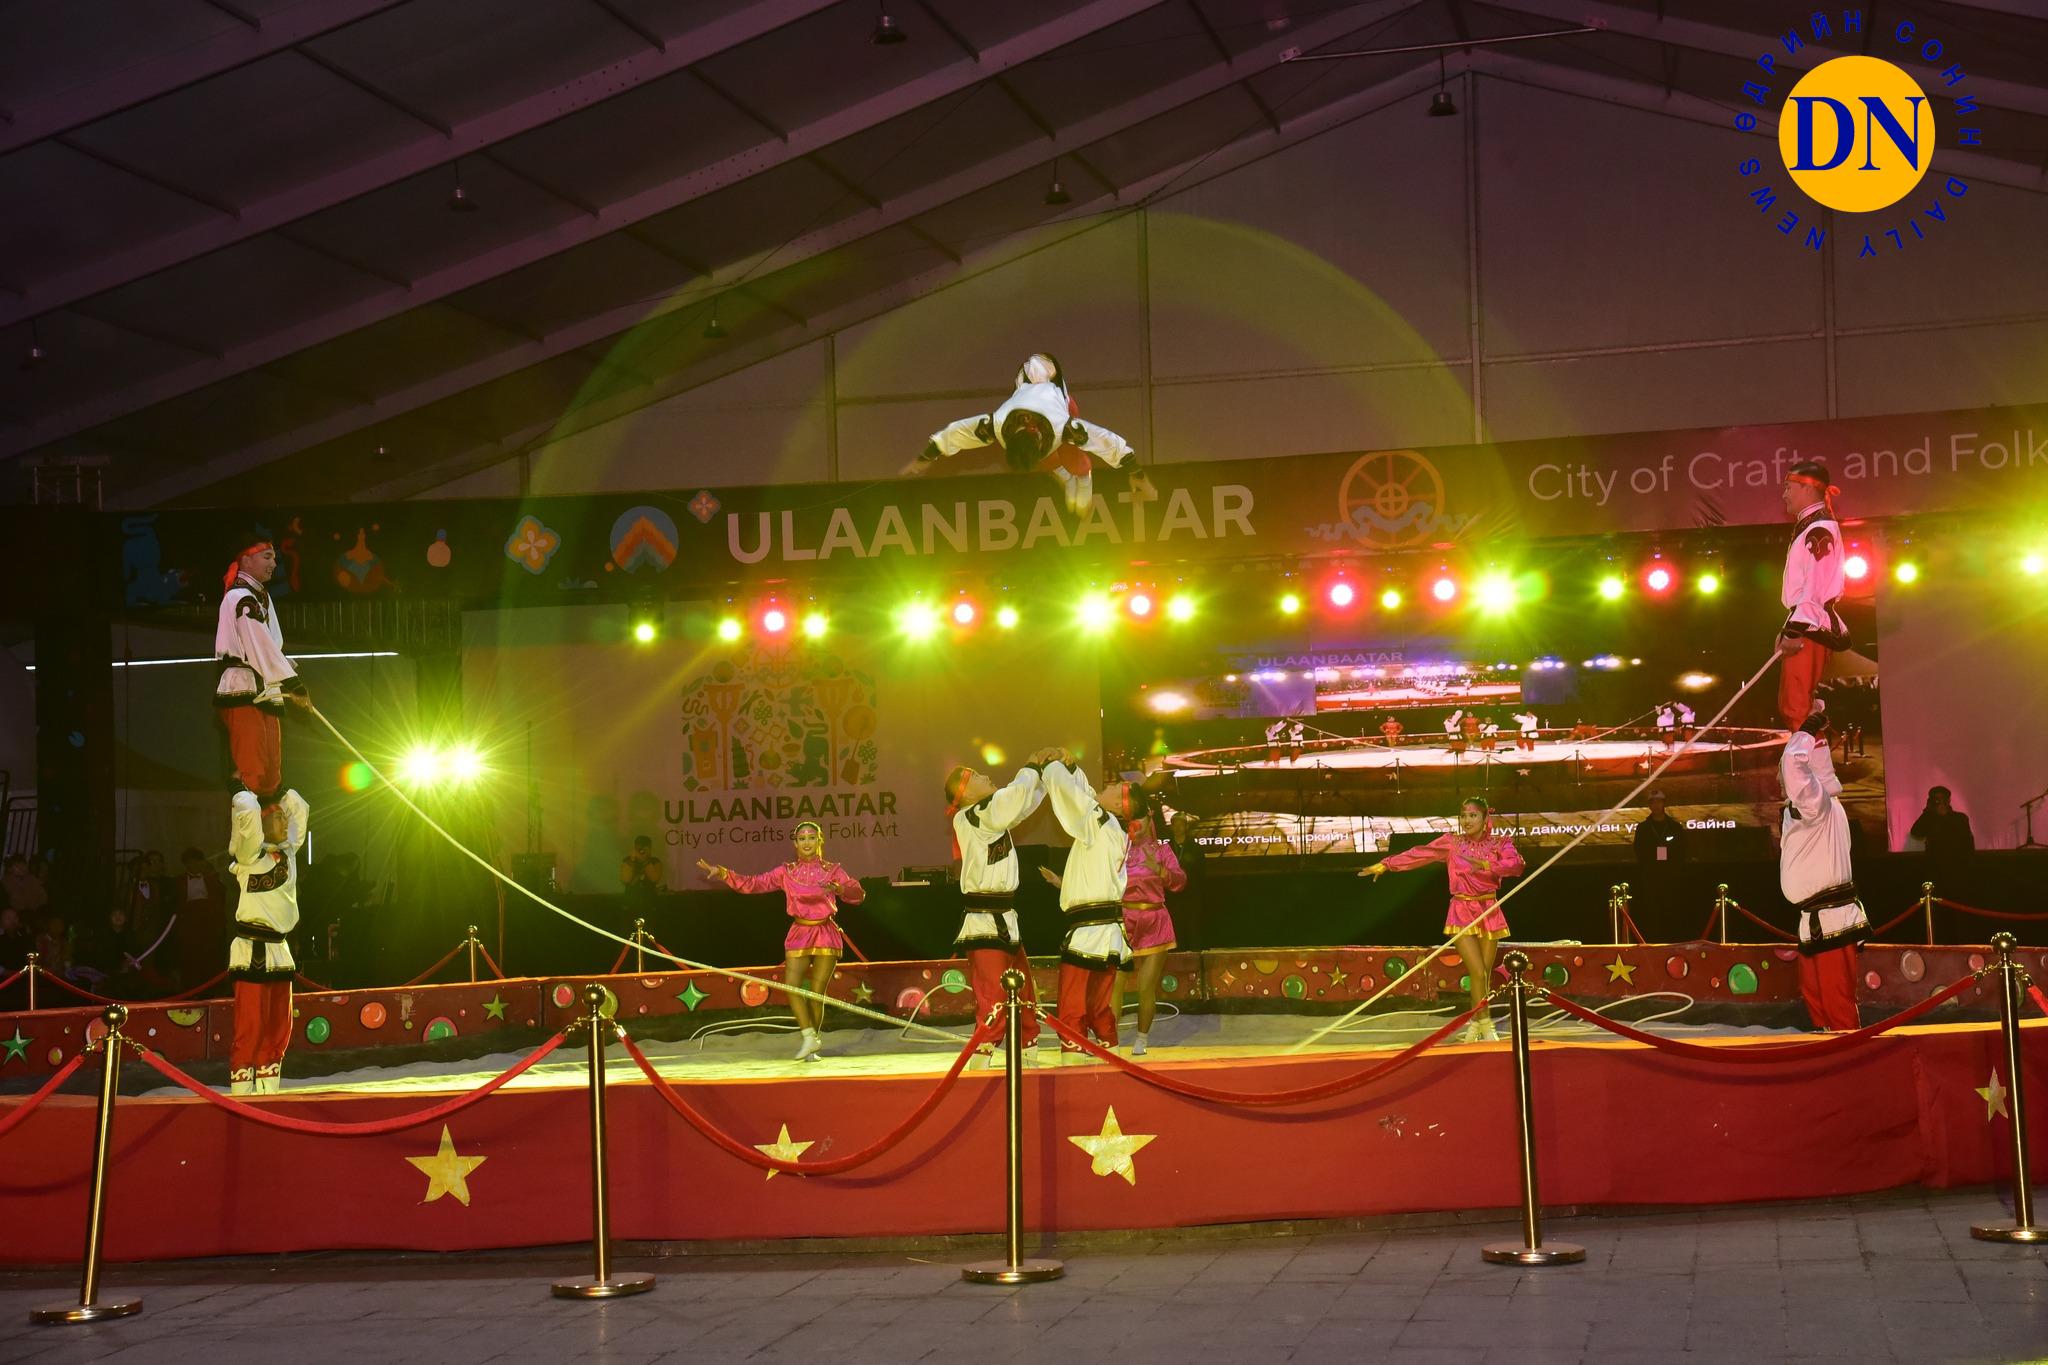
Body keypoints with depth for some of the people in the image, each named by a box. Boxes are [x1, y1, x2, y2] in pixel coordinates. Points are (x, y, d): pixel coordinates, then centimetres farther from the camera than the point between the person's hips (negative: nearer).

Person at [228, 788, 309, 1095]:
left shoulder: (288, 850, 14)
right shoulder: (251, 852, -6)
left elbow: (298, 807, 25)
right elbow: (247, 810, -20)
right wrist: (248, 792, -1)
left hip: (279, 951, 8)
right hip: (252, 953, -8)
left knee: (278, 1029, 8)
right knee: (250, 1029, -8)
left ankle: (267, 1091, 14)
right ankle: (241, 1096, -7)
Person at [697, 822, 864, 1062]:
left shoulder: (832, 870, 4)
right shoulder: (786, 872, 6)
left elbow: (858, 894, -4)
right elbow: (753, 884, 2)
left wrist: (838, 889, -24)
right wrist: (722, 873, -9)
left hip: (826, 935, -1)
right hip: (799, 934, 2)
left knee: (817, 992, -3)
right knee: (791, 985, -14)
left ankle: (813, 1039, 10)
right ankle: (810, 1038, -10)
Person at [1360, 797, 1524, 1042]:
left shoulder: (1500, 843, 2)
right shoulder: (1451, 843, 1)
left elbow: (1516, 864, -15)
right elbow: (1419, 854, 1)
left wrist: (1487, 865, -28)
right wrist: (1385, 865, -1)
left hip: (1489, 912, 2)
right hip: (1462, 913, -2)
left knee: (1486, 974, 4)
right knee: (1477, 972, -12)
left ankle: (1476, 1025, 16)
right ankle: (1486, 1027, -6)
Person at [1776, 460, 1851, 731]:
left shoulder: (1820, 528, -12)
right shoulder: (1806, 527, 20)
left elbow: (1816, 585, -20)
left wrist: (1794, 630, -22)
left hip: (1810, 628, -11)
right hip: (1802, 628, 11)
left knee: (1795, 708, -13)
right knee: (1790, 707, 11)